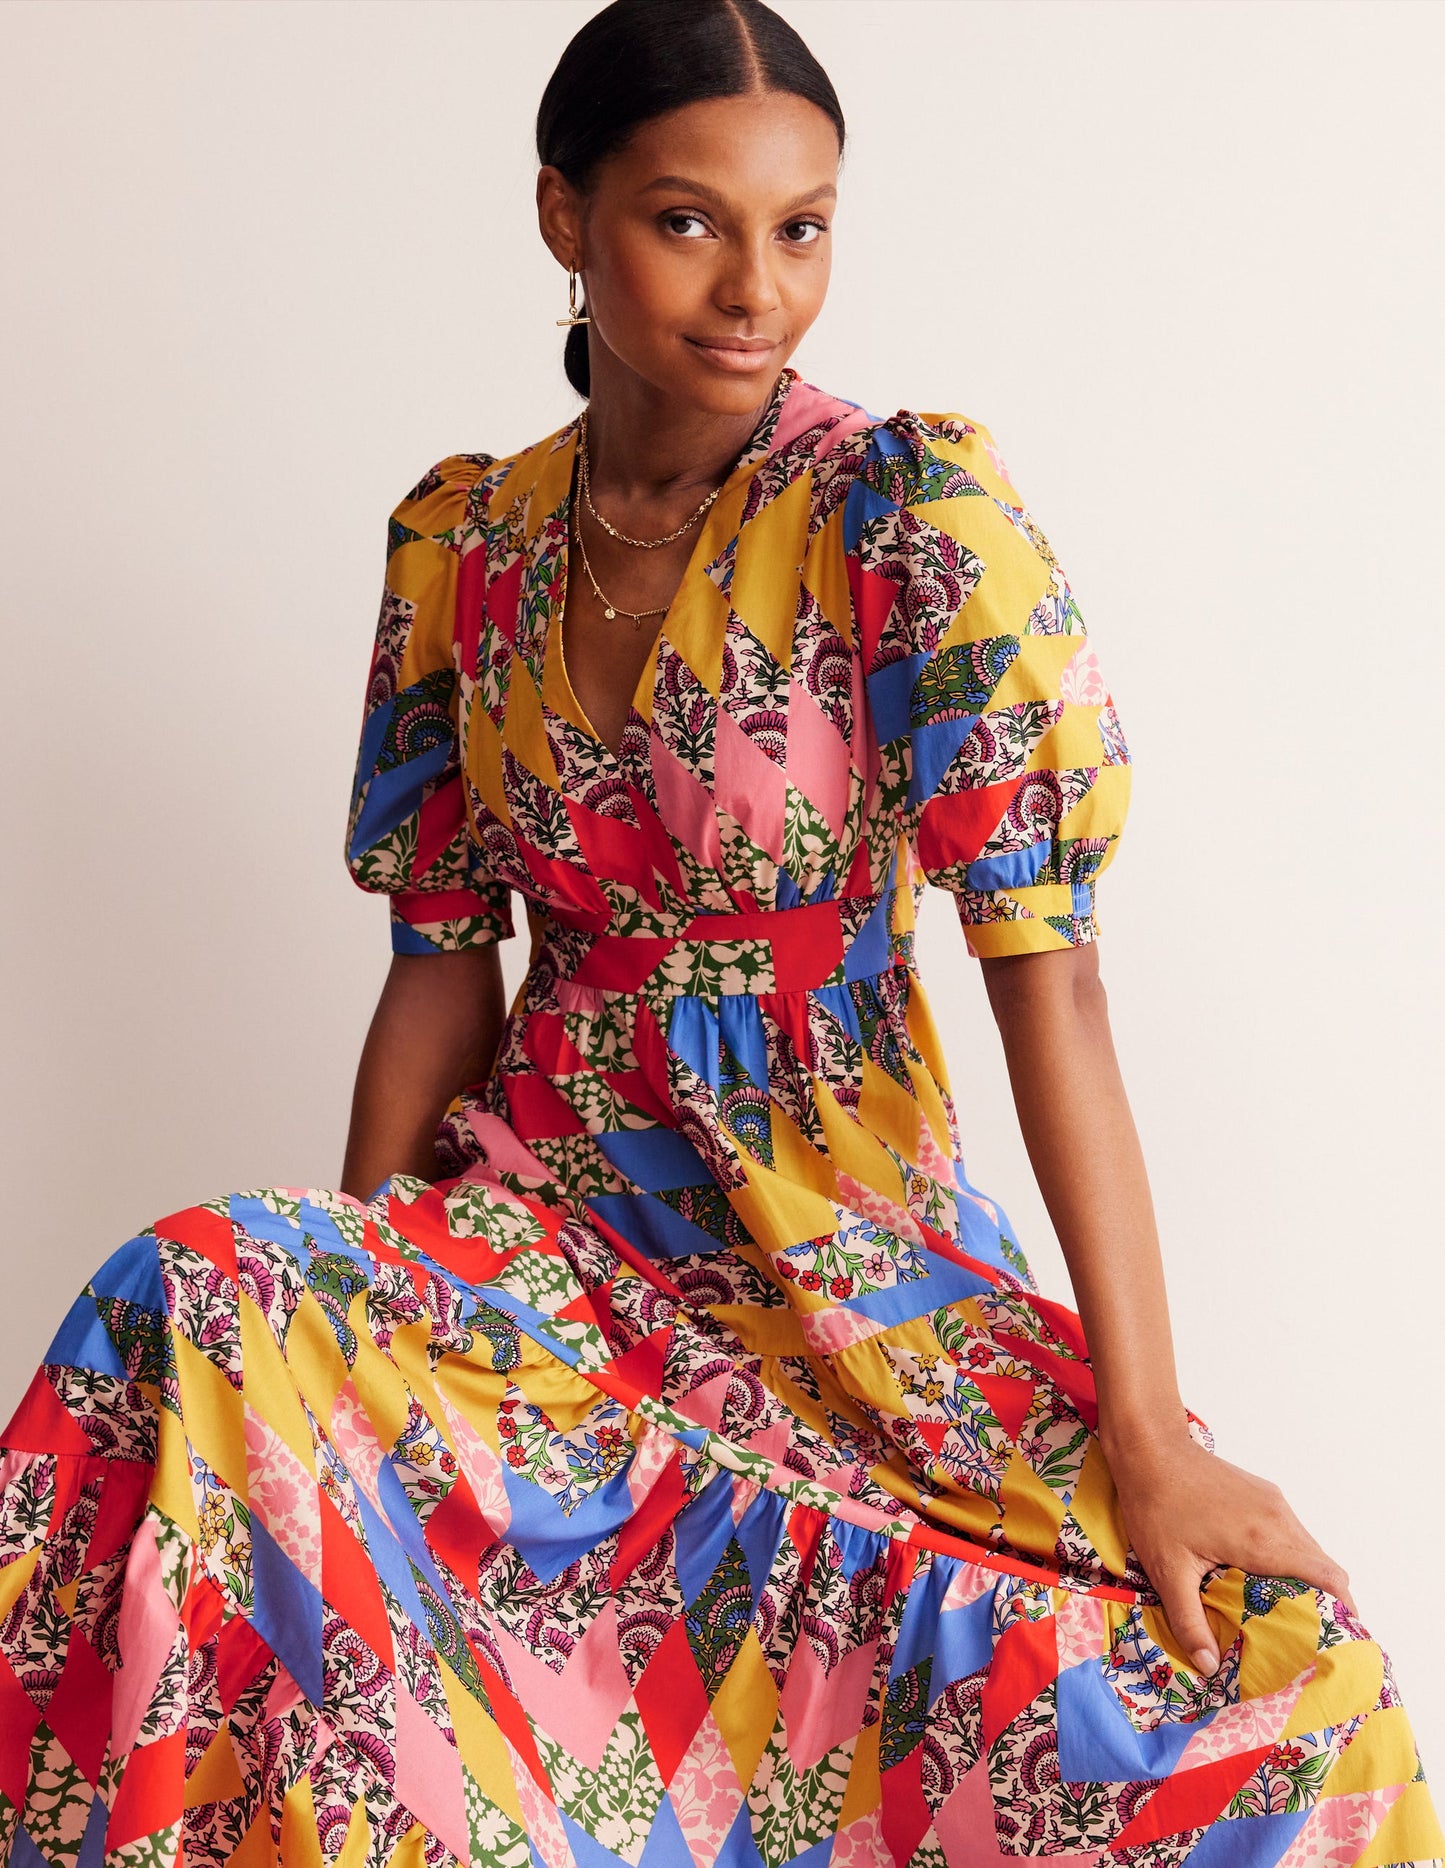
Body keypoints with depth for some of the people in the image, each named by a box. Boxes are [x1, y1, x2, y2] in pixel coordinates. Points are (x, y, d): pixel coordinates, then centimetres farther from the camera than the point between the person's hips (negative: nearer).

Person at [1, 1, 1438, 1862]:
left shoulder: (918, 508, -11)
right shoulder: (460, 543, 3)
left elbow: (1049, 972, -16)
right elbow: (442, 961, 7)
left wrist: (1149, 1438, -20)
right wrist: (358, 1288, -3)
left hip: (856, 1241, -2)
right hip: (547, 1213, 2)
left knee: (1278, 1663, -24)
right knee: (187, 1301, -31)